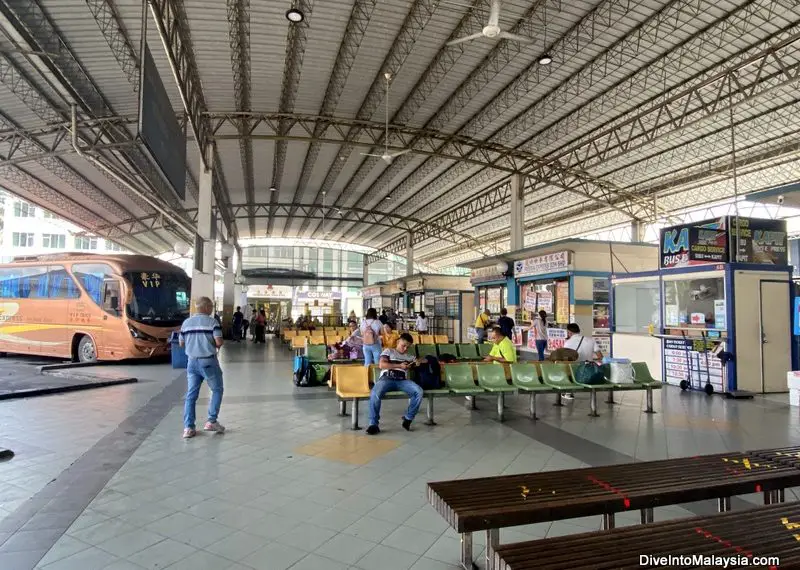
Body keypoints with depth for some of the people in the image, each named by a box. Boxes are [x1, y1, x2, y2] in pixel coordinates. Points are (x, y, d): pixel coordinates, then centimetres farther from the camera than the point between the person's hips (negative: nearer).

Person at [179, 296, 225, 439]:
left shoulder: (186, 322, 7)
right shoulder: (212, 321, -9)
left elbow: (181, 343, 13)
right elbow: (219, 342, -17)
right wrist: (218, 345, 5)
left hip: (192, 361, 5)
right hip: (208, 361, -5)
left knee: (191, 394, 9)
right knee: (217, 390, 13)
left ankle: (188, 427, 6)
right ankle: (211, 421, 10)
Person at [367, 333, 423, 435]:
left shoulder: (410, 357, 30)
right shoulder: (389, 351, 20)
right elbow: (382, 365, 4)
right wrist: (399, 366, -2)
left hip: (402, 380, 3)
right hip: (387, 378, -3)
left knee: (419, 392, -27)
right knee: (375, 394, -36)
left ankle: (408, 418, -11)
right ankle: (374, 424, -24)